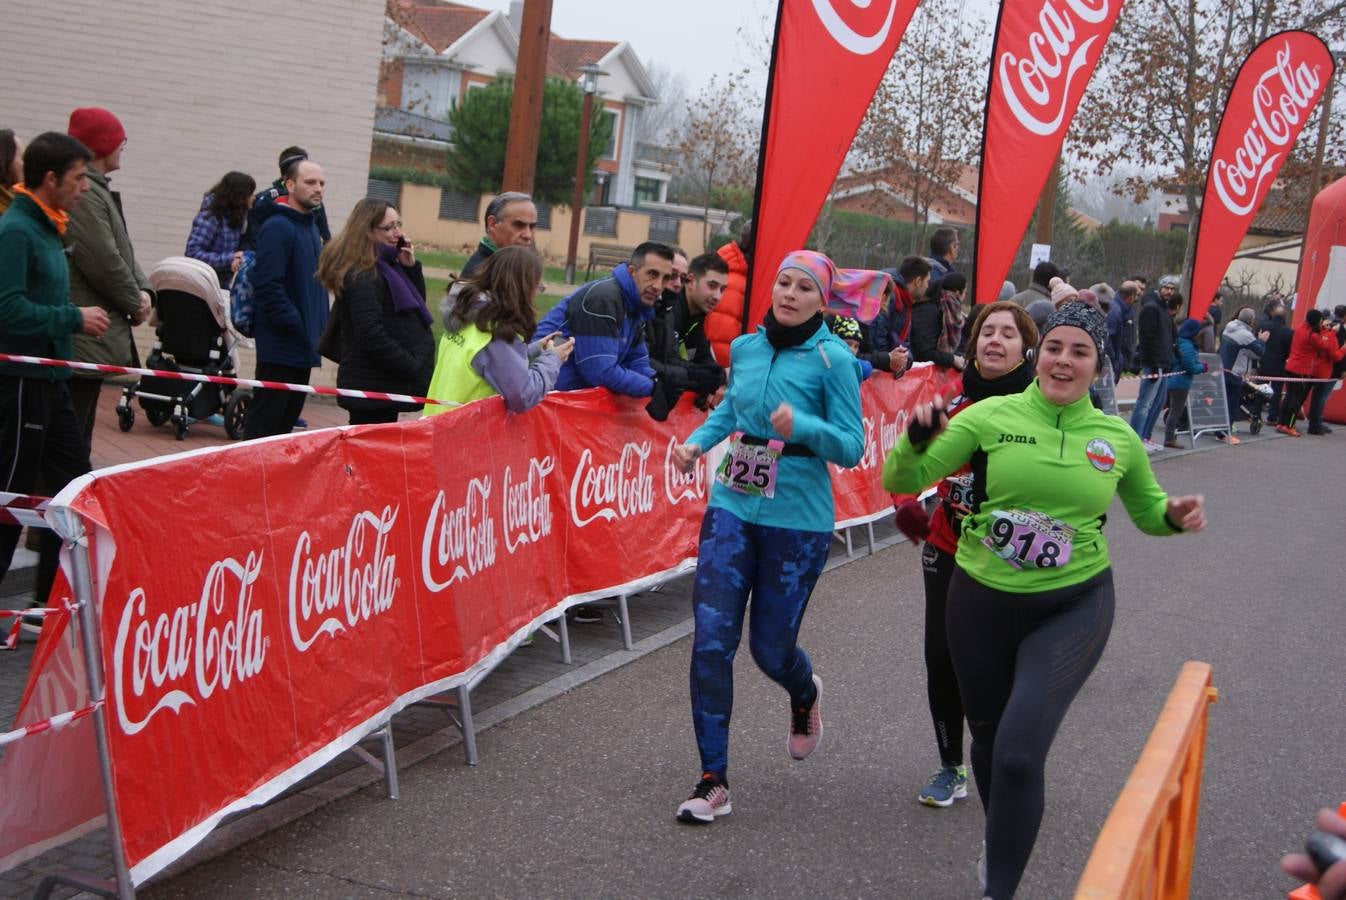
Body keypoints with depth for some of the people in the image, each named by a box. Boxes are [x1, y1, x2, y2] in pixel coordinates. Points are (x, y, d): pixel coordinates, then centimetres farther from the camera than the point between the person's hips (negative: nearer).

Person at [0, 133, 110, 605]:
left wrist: (75, 318, 4)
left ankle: (53, 593, 23)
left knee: (73, 479, 13)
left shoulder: (46, 228, 13)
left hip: (50, 377, 10)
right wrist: (75, 318, -16)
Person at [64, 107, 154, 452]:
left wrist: (143, 290, 3)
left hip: (91, 335, 11)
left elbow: (122, 250, 20)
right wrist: (135, 302, -4)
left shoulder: (97, 190, 17)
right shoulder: (83, 195, -17)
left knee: (79, 432, 16)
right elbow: (104, 263, -20)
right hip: (84, 335, -11)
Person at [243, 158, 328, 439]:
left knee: (289, 416, 14)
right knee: (264, 422, -4)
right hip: (281, 345, -9)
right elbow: (267, 286, -22)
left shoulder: (311, 227, 16)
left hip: (305, 345, 9)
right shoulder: (277, 227, -14)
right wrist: (298, 325, -21)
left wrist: (320, 326, 13)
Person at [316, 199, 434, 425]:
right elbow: (371, 335, -23)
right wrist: (415, 370, -19)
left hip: (384, 385, 9)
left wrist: (410, 267, 5)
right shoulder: (361, 276, -16)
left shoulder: (387, 266, 11)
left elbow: (416, 305, 20)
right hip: (373, 389, -9)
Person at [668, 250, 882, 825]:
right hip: (731, 508, 4)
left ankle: (805, 696, 45)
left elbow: (852, 448, -10)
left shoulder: (833, 360, -9)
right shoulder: (745, 348, 5)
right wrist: (697, 442, 6)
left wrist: (802, 426, -27)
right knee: (711, 641, -5)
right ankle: (713, 780, 6)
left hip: (797, 521, -4)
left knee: (771, 647, 6)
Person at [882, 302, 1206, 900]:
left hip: (1072, 609, -1)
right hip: (982, 602, 1)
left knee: (1019, 751, -18)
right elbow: (902, 481, -8)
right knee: (988, 737, 19)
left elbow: (1148, 510, 16)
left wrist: (1176, 515, -6)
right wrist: (916, 440, -29)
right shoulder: (992, 416, -7)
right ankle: (999, 840, 51)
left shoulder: (1117, 437, -2)